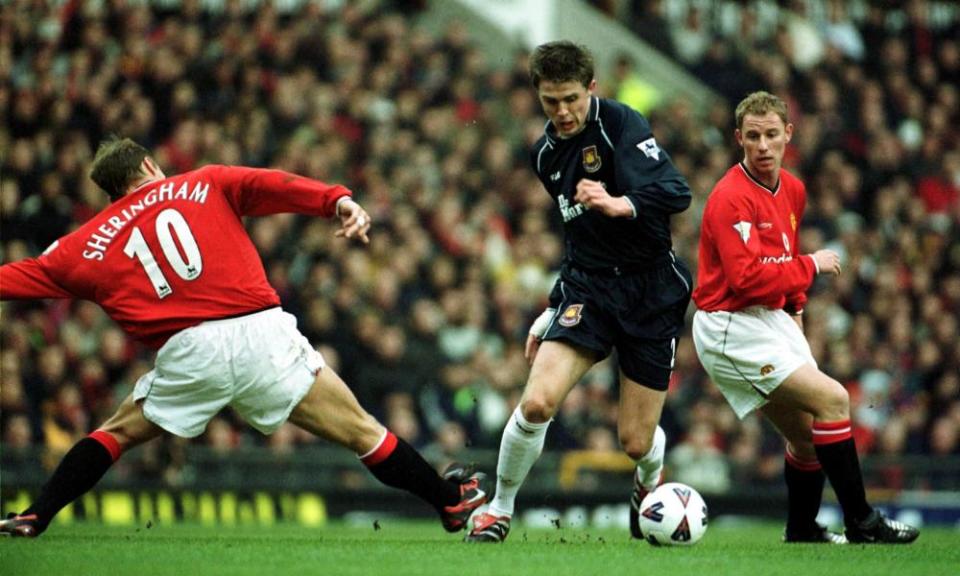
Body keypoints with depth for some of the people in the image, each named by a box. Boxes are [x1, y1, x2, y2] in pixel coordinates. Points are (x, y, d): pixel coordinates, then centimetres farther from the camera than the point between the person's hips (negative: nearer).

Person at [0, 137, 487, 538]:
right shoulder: (206, 184, 17)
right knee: (361, 432, 8)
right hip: (261, 333, -1)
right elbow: (274, 185, 1)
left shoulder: (88, 246, 18)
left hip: (188, 355, 1)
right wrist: (337, 200, -11)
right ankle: (453, 504, 13)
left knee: (116, 433, 24)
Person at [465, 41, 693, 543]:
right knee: (537, 403, -20)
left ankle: (650, 484, 39)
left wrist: (620, 204, -44)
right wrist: (553, 311, 24)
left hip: (652, 293, -4)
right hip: (587, 288, 4)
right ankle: (499, 511, 3)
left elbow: (676, 193, -25)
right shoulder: (546, 153, 10)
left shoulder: (620, 125, -12)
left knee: (636, 442, 0)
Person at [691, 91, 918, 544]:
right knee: (832, 400, -17)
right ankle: (860, 523, -12)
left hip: (771, 321, 9)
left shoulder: (793, 190, 10)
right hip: (731, 328, -9)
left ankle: (802, 529, 29)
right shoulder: (731, 198, -19)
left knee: (807, 433, 11)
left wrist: (796, 307, 14)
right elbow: (746, 278, -26)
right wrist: (811, 266, -16)